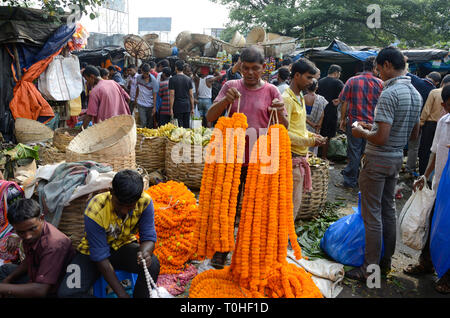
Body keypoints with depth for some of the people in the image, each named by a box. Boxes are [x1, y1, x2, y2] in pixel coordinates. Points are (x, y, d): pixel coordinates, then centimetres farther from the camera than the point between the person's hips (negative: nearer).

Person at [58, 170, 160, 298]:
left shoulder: (145, 202, -22)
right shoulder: (94, 211, -30)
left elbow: (149, 237, -16)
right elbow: (101, 258, -27)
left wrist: (145, 252, -42)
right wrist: (122, 294, -27)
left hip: (124, 245, 1)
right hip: (92, 251, -1)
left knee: (152, 264, -30)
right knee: (66, 293, -22)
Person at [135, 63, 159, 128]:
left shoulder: (154, 81, -13)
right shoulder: (139, 78, -2)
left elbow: (154, 95, -11)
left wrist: (154, 107, -12)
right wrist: (136, 98, 23)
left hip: (150, 105, -1)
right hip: (141, 104, 2)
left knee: (150, 123, 9)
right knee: (143, 123, -3)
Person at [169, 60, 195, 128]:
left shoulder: (172, 79, -6)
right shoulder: (189, 79, 4)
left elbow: (172, 95, -8)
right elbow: (191, 95, 4)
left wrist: (171, 108, -4)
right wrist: (192, 108, 10)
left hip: (178, 106, -3)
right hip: (187, 106, 3)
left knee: (180, 126, -1)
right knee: (187, 126, 9)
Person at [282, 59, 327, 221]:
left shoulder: (300, 98, 16)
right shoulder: (287, 99, -14)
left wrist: (312, 135, 8)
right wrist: (309, 141, -18)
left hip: (300, 156, 10)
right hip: (291, 156, -10)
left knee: (295, 202, 16)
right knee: (292, 204, -5)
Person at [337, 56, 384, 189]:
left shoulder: (352, 81, -3)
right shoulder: (380, 83, -1)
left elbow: (344, 103, -3)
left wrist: (343, 119, 5)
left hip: (354, 122, -1)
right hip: (372, 123, 1)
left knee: (354, 152, 3)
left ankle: (350, 181, 9)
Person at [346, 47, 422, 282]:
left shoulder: (389, 94, -20)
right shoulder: (416, 94, 9)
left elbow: (381, 138, -27)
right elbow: (414, 135, 16)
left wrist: (361, 132, -7)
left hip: (378, 160, -9)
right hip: (397, 159, 9)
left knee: (372, 214, 0)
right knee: (388, 210, 17)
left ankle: (370, 269, 9)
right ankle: (386, 262, 29)